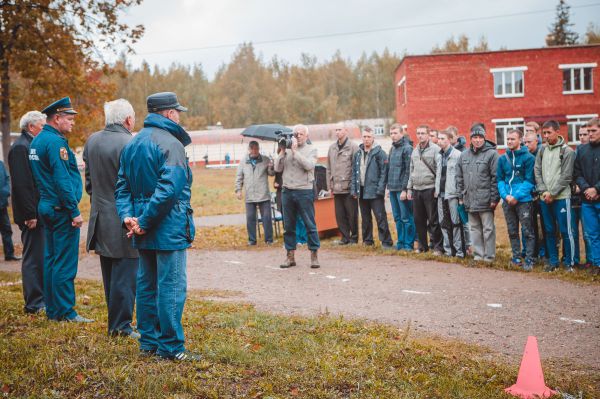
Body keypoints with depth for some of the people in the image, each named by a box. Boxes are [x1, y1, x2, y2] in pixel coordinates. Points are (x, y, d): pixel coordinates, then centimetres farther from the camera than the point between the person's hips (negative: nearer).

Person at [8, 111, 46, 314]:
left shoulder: (32, 145, 16)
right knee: (33, 257, -4)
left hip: (40, 211, 10)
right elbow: (21, 184, -20)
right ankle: (34, 304, 2)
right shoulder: (20, 147, -13)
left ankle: (40, 298, 23)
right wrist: (30, 214, -22)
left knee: (40, 257, 14)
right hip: (32, 213, -10)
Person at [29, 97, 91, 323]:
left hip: (46, 207, 10)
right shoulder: (56, 142, -15)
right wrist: (75, 211, -18)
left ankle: (52, 310, 19)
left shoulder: (37, 141, 15)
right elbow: (62, 179, -20)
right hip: (61, 209, -10)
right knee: (65, 262, -5)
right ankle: (65, 312, -1)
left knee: (51, 259, 13)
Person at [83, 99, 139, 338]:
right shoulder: (128, 144, -18)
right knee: (125, 274, 0)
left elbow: (88, 180, 15)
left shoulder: (92, 141, 7)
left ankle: (115, 322, 26)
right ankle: (121, 325, 5)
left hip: (100, 217, 8)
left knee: (110, 275, 16)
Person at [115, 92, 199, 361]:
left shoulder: (131, 144, 14)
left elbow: (122, 187, 9)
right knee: (171, 286, -3)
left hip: (144, 231, 8)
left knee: (146, 284, 14)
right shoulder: (170, 143, -13)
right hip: (169, 228, -8)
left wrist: (127, 215, -2)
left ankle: (148, 343, 21)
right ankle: (170, 347, 2)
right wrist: (145, 221, -18)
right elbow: (169, 188, -23)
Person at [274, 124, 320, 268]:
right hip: (287, 191, 4)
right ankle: (290, 256, 17)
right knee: (288, 225, 9)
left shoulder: (311, 149, 3)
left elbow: (309, 165, -16)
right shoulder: (287, 149, 11)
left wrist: (295, 151, -15)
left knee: (310, 224, -2)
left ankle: (314, 255, 5)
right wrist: (282, 152, -5)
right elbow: (278, 168, 5)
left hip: (304, 191, -4)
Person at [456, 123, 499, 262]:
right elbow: (459, 177, 16)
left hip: (485, 200, -6)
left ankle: (489, 256, 8)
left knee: (488, 229, 0)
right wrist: (461, 196, 10)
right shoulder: (464, 155, 12)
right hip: (469, 201, 6)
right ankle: (478, 254, 21)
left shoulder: (491, 153, -6)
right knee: (474, 228, 12)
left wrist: (494, 198, -13)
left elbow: (496, 178, -10)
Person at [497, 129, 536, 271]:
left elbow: (530, 180, -8)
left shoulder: (528, 157, -5)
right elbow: (500, 179, 9)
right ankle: (516, 257, 22)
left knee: (527, 231, -3)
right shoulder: (502, 158, 9)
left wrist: (517, 196, -16)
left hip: (523, 200, -5)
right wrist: (505, 195, -7)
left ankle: (529, 259, 3)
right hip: (507, 200, 5)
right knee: (512, 232, 12)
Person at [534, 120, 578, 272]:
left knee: (566, 231, -3)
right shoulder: (542, 150, 10)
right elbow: (537, 171, 7)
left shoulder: (567, 151, -4)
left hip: (561, 197, -5)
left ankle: (569, 262, 7)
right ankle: (553, 261, 19)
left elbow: (566, 176, -9)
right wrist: (543, 191, -5)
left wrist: (552, 193, -12)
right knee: (549, 231, 10)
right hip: (544, 198, 5)